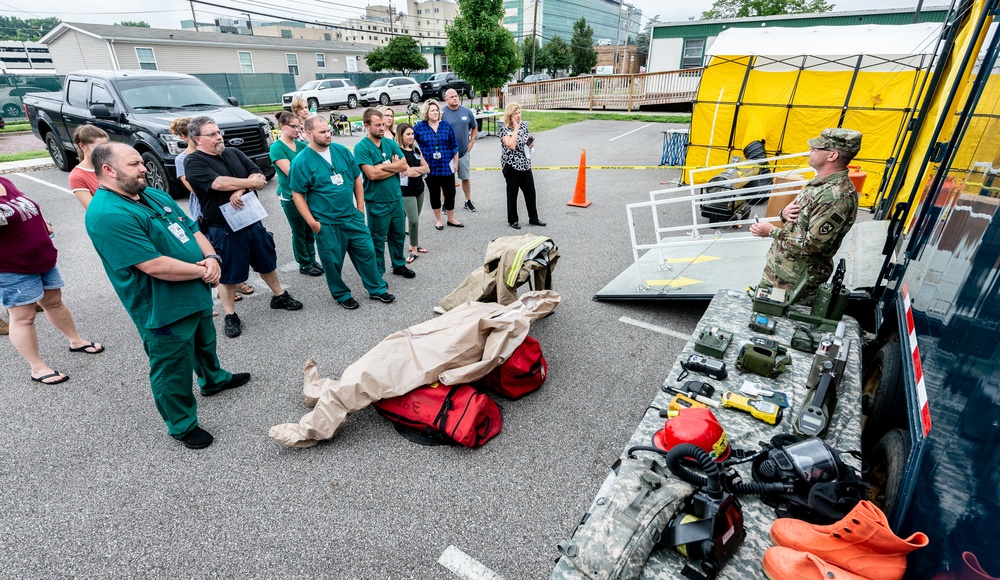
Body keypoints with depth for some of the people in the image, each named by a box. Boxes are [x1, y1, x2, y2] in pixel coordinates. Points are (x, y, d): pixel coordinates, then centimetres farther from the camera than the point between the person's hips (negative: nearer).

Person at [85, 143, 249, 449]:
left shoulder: (155, 195, 7)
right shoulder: (108, 215, -23)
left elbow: (192, 229, 9)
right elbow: (155, 266, -29)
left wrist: (212, 258, -10)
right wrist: (202, 271, -17)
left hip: (196, 296, 9)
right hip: (163, 309, -9)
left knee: (205, 343, 31)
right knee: (174, 369, 9)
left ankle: (214, 379, 57)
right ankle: (182, 425, 28)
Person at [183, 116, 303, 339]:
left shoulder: (234, 153, 8)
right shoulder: (193, 162, -9)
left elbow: (259, 177, -2)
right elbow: (219, 183, -23)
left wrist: (240, 191, -19)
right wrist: (250, 182, -12)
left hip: (252, 220, 5)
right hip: (223, 229, -5)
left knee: (266, 262, 19)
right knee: (228, 273, 7)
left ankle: (279, 296, 38)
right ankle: (230, 315, 21)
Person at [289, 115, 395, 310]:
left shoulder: (342, 151, 1)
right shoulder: (301, 162, -11)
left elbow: (357, 179, 10)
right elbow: (297, 195, -7)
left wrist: (360, 207, 7)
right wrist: (312, 222, -11)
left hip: (353, 217, 4)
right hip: (326, 224, -4)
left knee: (367, 252, 11)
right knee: (333, 262, 9)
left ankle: (377, 289, 27)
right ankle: (342, 295, 30)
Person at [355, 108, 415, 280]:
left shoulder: (391, 143, 5)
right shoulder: (361, 148, -12)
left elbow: (404, 165, -5)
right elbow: (372, 174, -22)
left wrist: (382, 166, -16)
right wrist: (394, 167, -11)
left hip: (396, 199, 6)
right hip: (377, 203, -5)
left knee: (399, 235, 18)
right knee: (378, 240, 8)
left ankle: (399, 265, 37)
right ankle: (377, 274, 22)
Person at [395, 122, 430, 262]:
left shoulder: (416, 150, 10)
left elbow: (427, 168, 3)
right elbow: (408, 172, -21)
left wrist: (414, 169, -13)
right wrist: (421, 170, -2)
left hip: (419, 189, 7)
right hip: (407, 191, -7)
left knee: (416, 219, 14)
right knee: (413, 221, -8)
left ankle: (415, 244, 26)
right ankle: (414, 250, 3)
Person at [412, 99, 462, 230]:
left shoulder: (446, 125, 4)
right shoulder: (419, 127, -2)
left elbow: (454, 146, 8)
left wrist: (455, 162, 7)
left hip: (446, 167, 1)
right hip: (430, 168, -1)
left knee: (450, 193, 4)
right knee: (434, 194, 10)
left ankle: (451, 219, 22)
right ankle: (438, 220, 25)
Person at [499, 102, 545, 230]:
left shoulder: (523, 126, 8)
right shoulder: (504, 130, -12)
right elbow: (511, 146, -28)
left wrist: (531, 143, 1)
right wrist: (515, 128, -21)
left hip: (525, 165, 6)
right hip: (511, 166, -6)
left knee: (530, 191, 10)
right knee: (512, 194, 5)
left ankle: (533, 218, 22)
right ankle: (512, 220, 18)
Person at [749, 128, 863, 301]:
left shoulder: (837, 197, -26)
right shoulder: (822, 182, 6)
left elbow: (812, 245, -25)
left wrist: (772, 232, -16)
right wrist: (785, 212, -6)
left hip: (796, 279, -9)